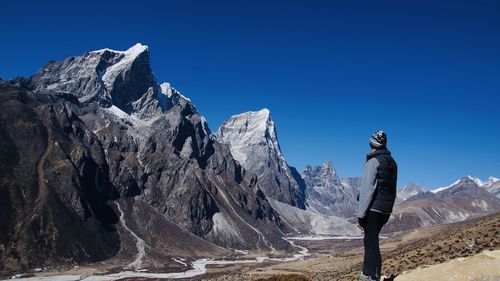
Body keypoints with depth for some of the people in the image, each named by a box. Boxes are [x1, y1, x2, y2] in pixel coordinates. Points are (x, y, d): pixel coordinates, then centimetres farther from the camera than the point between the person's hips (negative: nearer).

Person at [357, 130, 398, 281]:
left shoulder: (374, 161, -11)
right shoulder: (392, 162, 12)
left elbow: (367, 189, -17)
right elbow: (392, 189, 14)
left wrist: (361, 212, -14)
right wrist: (388, 212, 19)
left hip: (373, 208, -8)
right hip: (386, 209, 8)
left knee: (371, 242, -2)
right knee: (371, 239, 18)